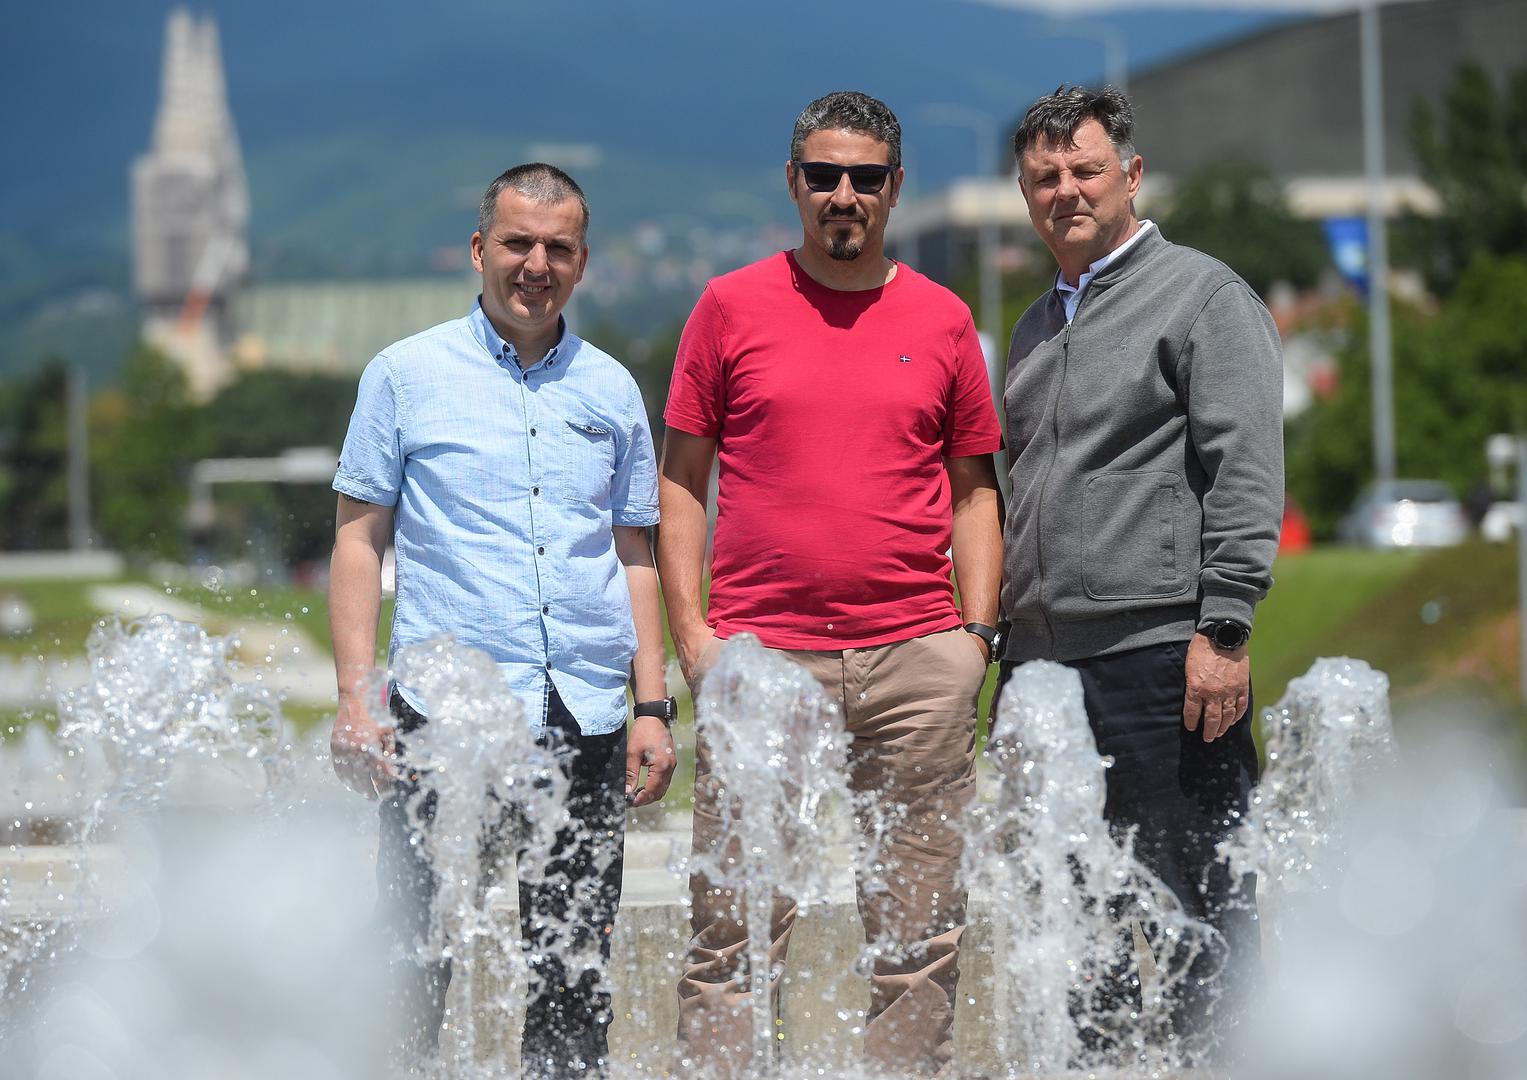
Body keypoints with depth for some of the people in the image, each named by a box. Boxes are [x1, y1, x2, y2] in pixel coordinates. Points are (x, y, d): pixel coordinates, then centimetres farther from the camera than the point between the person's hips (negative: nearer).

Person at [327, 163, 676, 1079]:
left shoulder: (610, 391, 13)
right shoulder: (407, 375, 5)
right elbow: (360, 539, 5)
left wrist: (653, 707, 9)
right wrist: (356, 696, -5)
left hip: (587, 725, 3)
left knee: (575, 986, 3)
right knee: (424, 967, -3)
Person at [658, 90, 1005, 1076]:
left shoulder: (943, 321, 10)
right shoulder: (732, 307, 6)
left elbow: (972, 486, 16)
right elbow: (684, 476, 8)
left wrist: (977, 630, 5)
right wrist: (691, 630, -1)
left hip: (917, 661, 2)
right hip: (761, 656, -1)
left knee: (918, 935, 4)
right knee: (733, 933, -3)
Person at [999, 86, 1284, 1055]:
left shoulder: (1204, 295, -1)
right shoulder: (1037, 327, 21)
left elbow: (1246, 473, -9)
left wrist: (1224, 630, -17)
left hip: (1158, 653, -7)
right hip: (1042, 659, 7)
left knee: (1196, 897, -5)